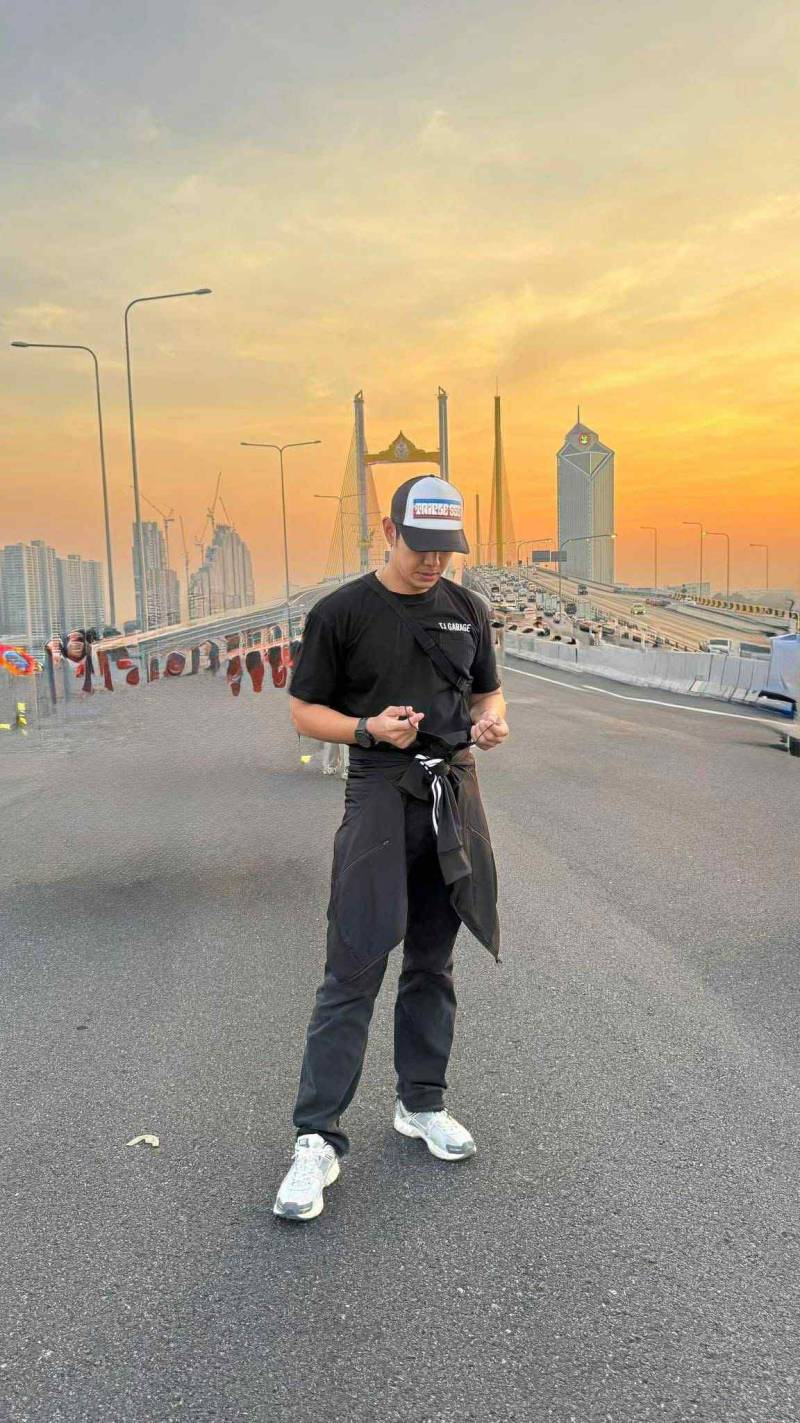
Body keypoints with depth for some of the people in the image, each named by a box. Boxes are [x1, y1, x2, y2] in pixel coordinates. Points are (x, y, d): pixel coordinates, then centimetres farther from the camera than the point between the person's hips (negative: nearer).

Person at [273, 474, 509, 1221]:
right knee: (353, 971, -7)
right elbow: (304, 710, -1)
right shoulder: (341, 612, -4)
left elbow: (487, 689, 19)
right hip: (380, 794, -4)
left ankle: (420, 1104, 30)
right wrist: (369, 728, -19)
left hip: (455, 792, 5)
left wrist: (491, 719, -5)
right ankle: (317, 1140, 3)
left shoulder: (467, 608, 10)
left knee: (432, 963, 14)